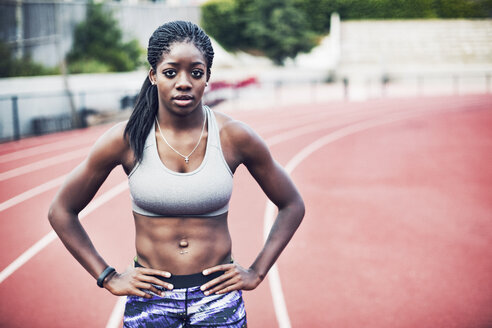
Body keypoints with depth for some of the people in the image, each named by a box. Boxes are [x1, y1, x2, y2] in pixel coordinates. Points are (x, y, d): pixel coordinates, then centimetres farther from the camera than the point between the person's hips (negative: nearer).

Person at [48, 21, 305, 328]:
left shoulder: (234, 137, -7)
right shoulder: (126, 139, -8)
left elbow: (292, 205, 6)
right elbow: (61, 211, 2)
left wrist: (257, 273, 1)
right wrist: (108, 277, -1)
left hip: (218, 298, 0)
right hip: (150, 300, 0)